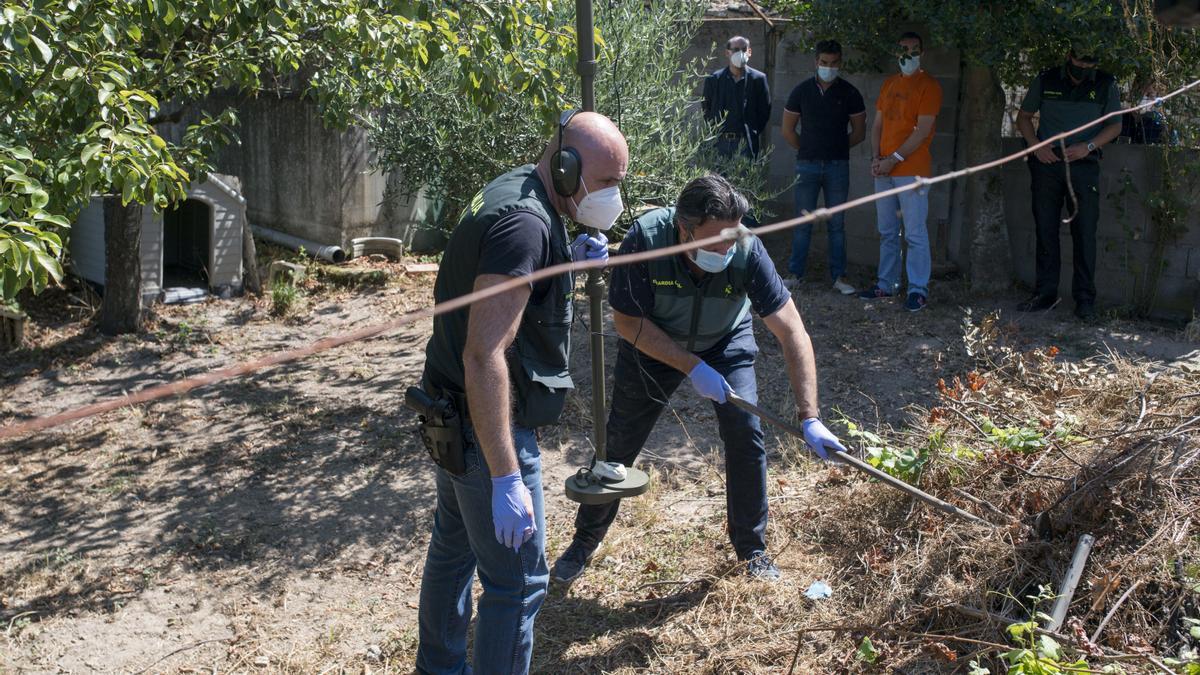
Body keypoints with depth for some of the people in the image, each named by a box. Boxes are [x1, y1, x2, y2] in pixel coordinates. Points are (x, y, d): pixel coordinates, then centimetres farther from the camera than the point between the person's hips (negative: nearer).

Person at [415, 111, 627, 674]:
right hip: (488, 429, -11)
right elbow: (484, 356, -31)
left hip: (454, 416, 11)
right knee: (517, 583, -2)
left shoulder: (510, 193, 6)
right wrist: (506, 478, -32)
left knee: (454, 548, 25)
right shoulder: (525, 222, -25)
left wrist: (571, 262, 3)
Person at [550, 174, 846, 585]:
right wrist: (693, 367, -29)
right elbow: (628, 322, -24)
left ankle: (751, 547, 9)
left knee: (746, 435, -12)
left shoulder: (747, 251, -33)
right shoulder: (646, 239, -36)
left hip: (726, 343, 1)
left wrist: (810, 418, -37)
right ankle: (585, 540, 25)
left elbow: (792, 332, -31)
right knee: (618, 443, 4)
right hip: (652, 346, 0)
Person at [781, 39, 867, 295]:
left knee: (837, 223, 3)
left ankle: (839, 276, 8)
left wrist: (837, 148, 7)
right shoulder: (801, 91, 3)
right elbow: (788, 130, 9)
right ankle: (795, 273, 10)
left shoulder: (849, 93, 2)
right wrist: (807, 149, 8)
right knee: (803, 222, 3)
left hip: (837, 166, 0)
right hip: (807, 165, 0)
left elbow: (859, 132, 8)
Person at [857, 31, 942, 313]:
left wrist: (894, 159, -15)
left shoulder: (928, 85, -6)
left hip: (912, 171, -7)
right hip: (883, 170, 7)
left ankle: (918, 290, -1)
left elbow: (922, 130, -13)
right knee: (887, 232, 13)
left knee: (915, 233, -5)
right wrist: (877, 158, 2)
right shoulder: (889, 83, 15)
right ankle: (886, 284, 21)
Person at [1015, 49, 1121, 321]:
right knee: (1045, 230, 4)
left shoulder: (1106, 85, 4)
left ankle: (1085, 299, -1)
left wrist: (1087, 147, -11)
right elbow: (1023, 117, 12)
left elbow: (1115, 125, 6)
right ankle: (1045, 293, 12)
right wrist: (1037, 146, -5)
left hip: (1084, 166, -1)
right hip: (1046, 164, 1)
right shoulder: (1046, 80, 6)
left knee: (1084, 232, -5)